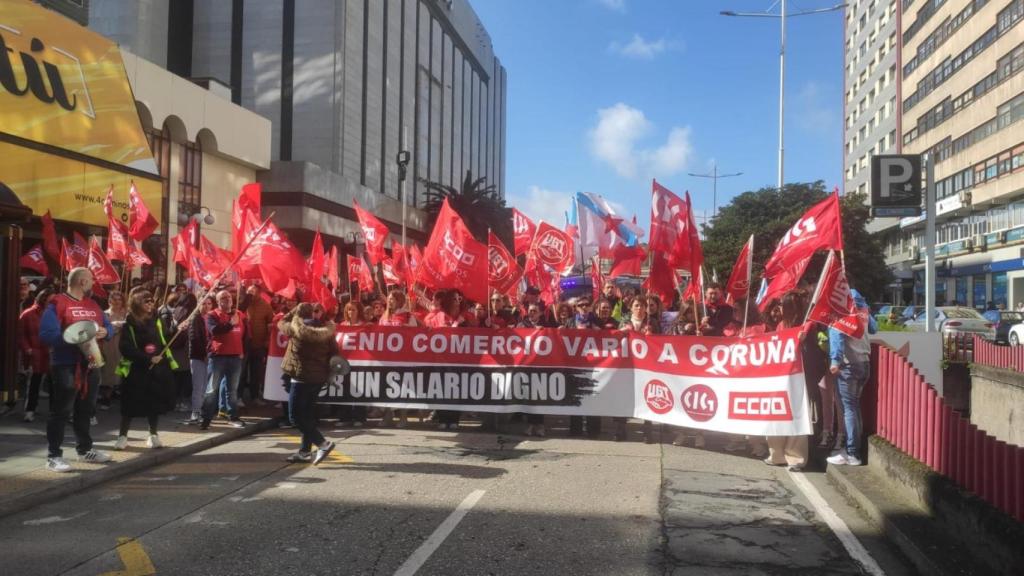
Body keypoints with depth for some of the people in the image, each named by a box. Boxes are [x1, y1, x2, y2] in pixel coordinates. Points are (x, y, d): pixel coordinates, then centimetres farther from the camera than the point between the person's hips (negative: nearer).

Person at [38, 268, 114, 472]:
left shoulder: (93, 305, 14)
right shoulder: (58, 303, -10)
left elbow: (108, 325, 16)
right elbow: (46, 333, -20)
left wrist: (105, 331, -7)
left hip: (90, 365, 8)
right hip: (66, 365, -8)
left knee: (86, 410, 17)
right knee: (60, 411, -3)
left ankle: (85, 449, 29)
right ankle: (54, 456, 2)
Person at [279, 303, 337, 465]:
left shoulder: (296, 328, -12)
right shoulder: (326, 330, 1)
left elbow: (282, 323, 8)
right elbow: (334, 353, 2)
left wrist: (296, 311, 9)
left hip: (302, 376, -6)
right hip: (320, 376, 7)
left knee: (296, 416, -2)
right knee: (307, 414, 16)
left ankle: (323, 443, -12)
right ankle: (305, 451, 19)